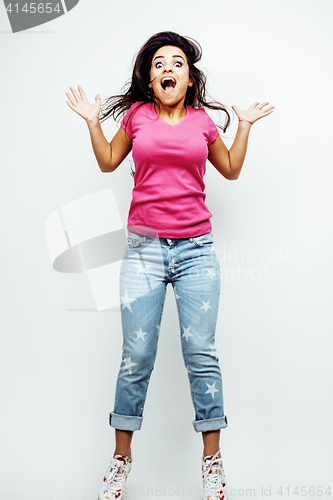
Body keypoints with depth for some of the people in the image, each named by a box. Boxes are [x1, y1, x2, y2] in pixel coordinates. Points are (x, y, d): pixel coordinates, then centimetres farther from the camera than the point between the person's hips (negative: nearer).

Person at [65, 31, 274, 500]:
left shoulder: (202, 121, 11)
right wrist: (93, 121, 12)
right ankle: (121, 459, 20)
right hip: (144, 248, 0)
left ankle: (212, 459, 17)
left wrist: (245, 125, 15)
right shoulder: (137, 115, 9)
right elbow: (108, 162, 20)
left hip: (196, 249, 1)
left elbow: (231, 169, 22)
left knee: (201, 354, 1)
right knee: (136, 357, 1)